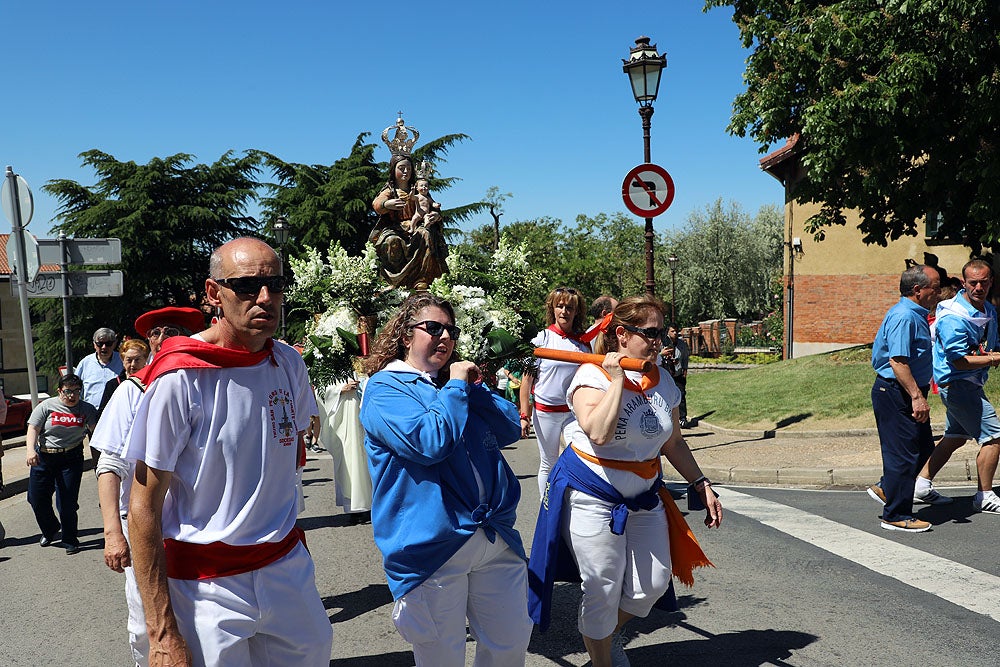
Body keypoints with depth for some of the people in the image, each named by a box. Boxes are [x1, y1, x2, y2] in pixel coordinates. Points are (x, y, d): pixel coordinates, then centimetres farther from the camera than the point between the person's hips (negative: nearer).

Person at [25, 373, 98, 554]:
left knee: (67, 502, -3)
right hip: (43, 458, 1)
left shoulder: (86, 409, 4)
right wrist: (30, 450, -19)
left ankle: (70, 540, 13)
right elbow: (33, 429, -3)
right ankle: (50, 529, 35)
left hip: (71, 459, -1)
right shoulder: (46, 406, 1)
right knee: (36, 498, 7)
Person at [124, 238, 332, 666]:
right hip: (209, 583, -5)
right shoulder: (180, 377, -17)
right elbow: (144, 507, -15)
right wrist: (162, 633, -18)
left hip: (287, 566, 5)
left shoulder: (289, 363, 0)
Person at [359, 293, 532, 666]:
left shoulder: (456, 381, 15)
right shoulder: (385, 387, -6)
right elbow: (430, 442, -22)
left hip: (497, 538, 6)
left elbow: (511, 429, 7)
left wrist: (474, 387, -4)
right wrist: (456, 387, -11)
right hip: (433, 548, -6)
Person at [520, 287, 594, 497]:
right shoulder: (541, 338, -3)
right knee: (548, 464, 9)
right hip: (545, 409, -2)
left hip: (575, 410, 2)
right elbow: (527, 378, -3)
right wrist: (524, 414, -8)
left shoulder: (583, 341, 4)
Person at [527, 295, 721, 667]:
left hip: (644, 496, 6)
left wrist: (702, 486, 9)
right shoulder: (592, 375, -16)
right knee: (603, 592, 2)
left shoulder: (662, 381, 3)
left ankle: (609, 634, 39)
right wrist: (617, 380, -28)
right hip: (592, 497, -6)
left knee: (653, 585, 9)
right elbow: (599, 433, -35)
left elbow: (673, 443, 14)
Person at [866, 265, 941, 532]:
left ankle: (885, 488, 28)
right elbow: (897, 361, -27)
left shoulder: (915, 315, 15)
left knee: (923, 447, 16)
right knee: (904, 452, -4)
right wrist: (917, 397, -27)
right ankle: (896, 515, 6)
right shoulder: (904, 317, -19)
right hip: (895, 393, -11)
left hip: (906, 393, 11)